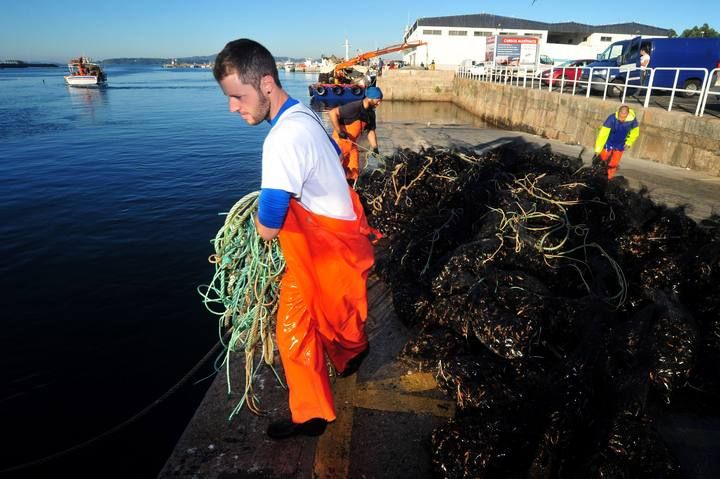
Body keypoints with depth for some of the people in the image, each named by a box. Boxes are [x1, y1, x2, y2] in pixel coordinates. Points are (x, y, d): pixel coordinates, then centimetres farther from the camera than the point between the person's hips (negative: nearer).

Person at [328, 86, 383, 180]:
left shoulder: (371, 113, 4)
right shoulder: (354, 107, -22)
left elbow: (371, 131, 11)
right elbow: (332, 113, -25)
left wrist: (375, 148, 0)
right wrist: (339, 131, -28)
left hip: (352, 143, 8)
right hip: (340, 141, -8)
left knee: (354, 172, 10)